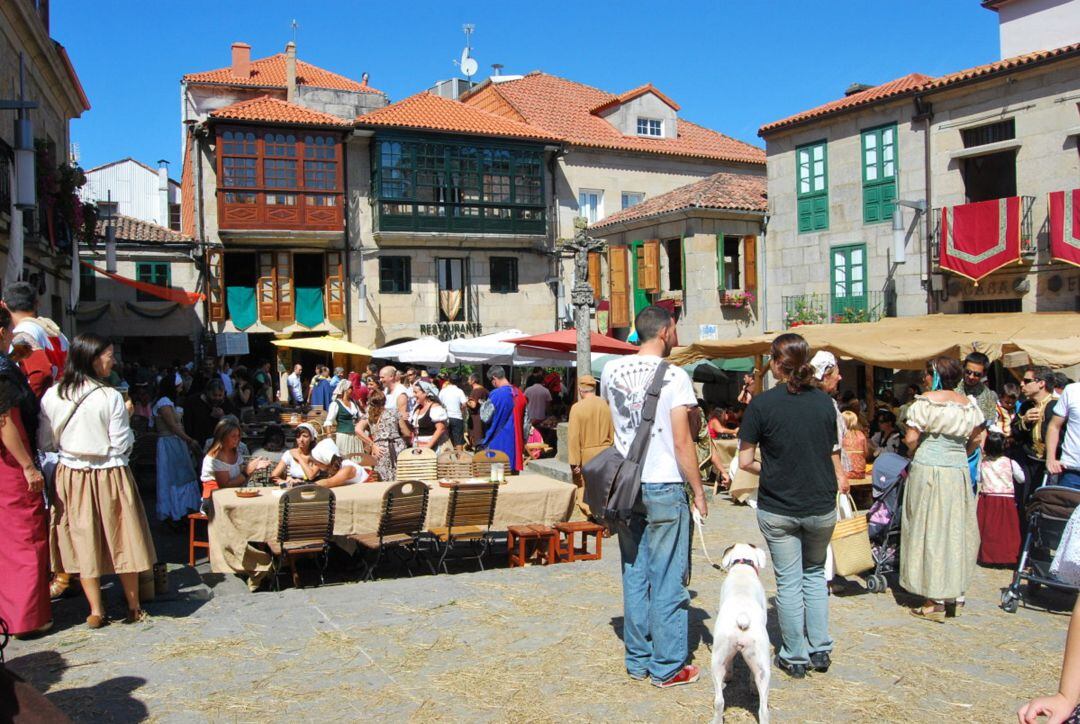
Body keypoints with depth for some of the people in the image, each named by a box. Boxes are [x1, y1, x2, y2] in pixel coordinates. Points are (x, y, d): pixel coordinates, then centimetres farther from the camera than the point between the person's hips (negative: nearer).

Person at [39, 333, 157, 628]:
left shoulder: (51, 396, -3)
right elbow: (122, 444, -12)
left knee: (84, 541, 11)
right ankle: (133, 608, 20)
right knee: (121, 539, 9)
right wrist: (125, 418, 5)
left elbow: (46, 443, 3)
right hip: (109, 476, -3)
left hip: (71, 477, 3)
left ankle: (96, 611, 18)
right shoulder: (110, 397, -15)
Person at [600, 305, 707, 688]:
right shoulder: (674, 376, -12)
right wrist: (698, 491, -6)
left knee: (634, 575, 14)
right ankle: (668, 666, 13)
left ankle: (637, 660, 23)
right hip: (663, 487, -5)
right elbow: (682, 442, -13)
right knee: (667, 580, 4)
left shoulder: (611, 370, 4)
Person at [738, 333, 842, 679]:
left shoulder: (762, 404, -12)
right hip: (821, 505, 3)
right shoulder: (824, 401, -2)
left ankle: (795, 657, 20)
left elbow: (745, 461, -10)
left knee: (788, 581, 10)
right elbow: (833, 453, 6)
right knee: (815, 574, 21)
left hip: (777, 509, -3)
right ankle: (820, 650, 23)